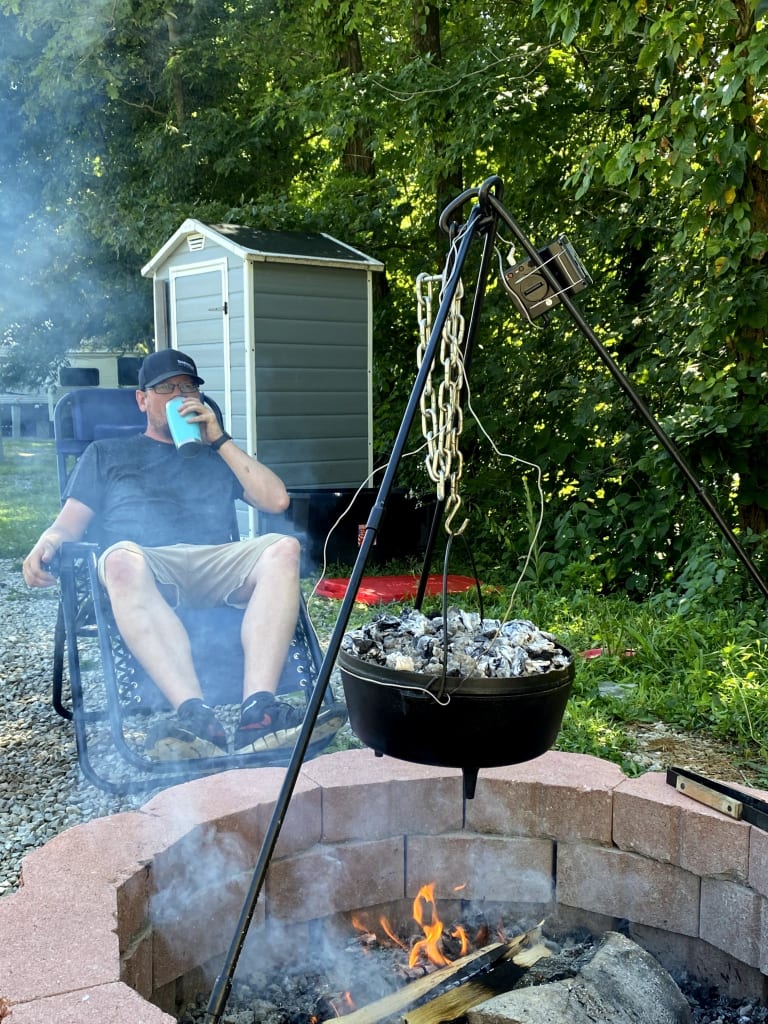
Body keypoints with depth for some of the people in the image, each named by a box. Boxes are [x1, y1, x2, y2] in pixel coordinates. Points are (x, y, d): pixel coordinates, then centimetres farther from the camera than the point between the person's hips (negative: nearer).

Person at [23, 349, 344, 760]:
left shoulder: (217, 456, 31)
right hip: (146, 564, -2)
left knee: (282, 548, -30)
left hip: (216, 564, 2)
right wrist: (45, 544, -8)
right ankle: (195, 712, -50)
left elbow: (276, 500, 15)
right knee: (122, 557, -39)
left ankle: (258, 709, -44)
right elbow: (69, 524, 17)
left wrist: (219, 440, 12)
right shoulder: (105, 453, 28)